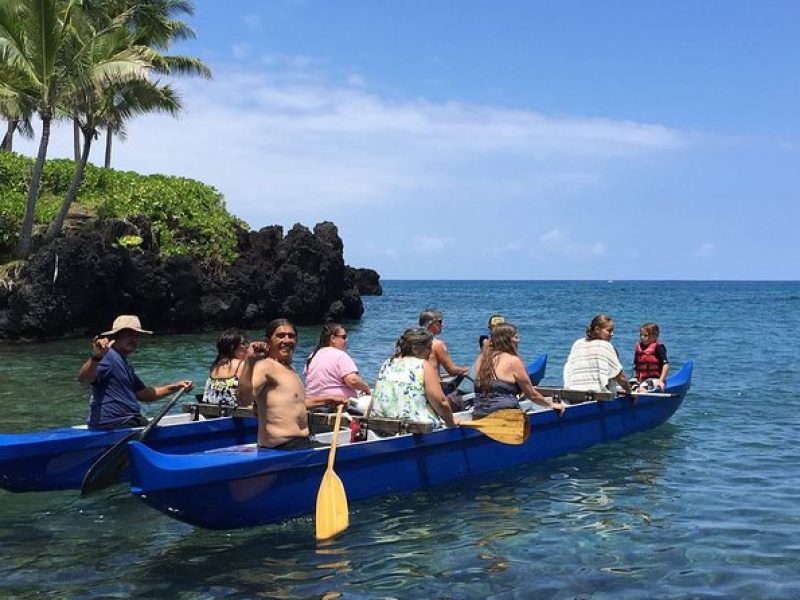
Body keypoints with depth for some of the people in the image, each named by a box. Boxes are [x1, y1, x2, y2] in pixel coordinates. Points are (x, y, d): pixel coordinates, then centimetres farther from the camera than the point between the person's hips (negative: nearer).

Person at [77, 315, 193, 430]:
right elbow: (83, 378, -28)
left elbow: (142, 394, 25)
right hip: (111, 426, -11)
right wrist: (96, 358, -48)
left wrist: (175, 387, 15)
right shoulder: (108, 356, -11)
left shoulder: (125, 364, 22)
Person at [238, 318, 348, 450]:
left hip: (300, 441, 10)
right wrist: (249, 361, -41)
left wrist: (328, 400, 31)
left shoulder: (289, 368, 18)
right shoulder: (265, 366, -14)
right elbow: (244, 398, -31)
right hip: (284, 444, -10)